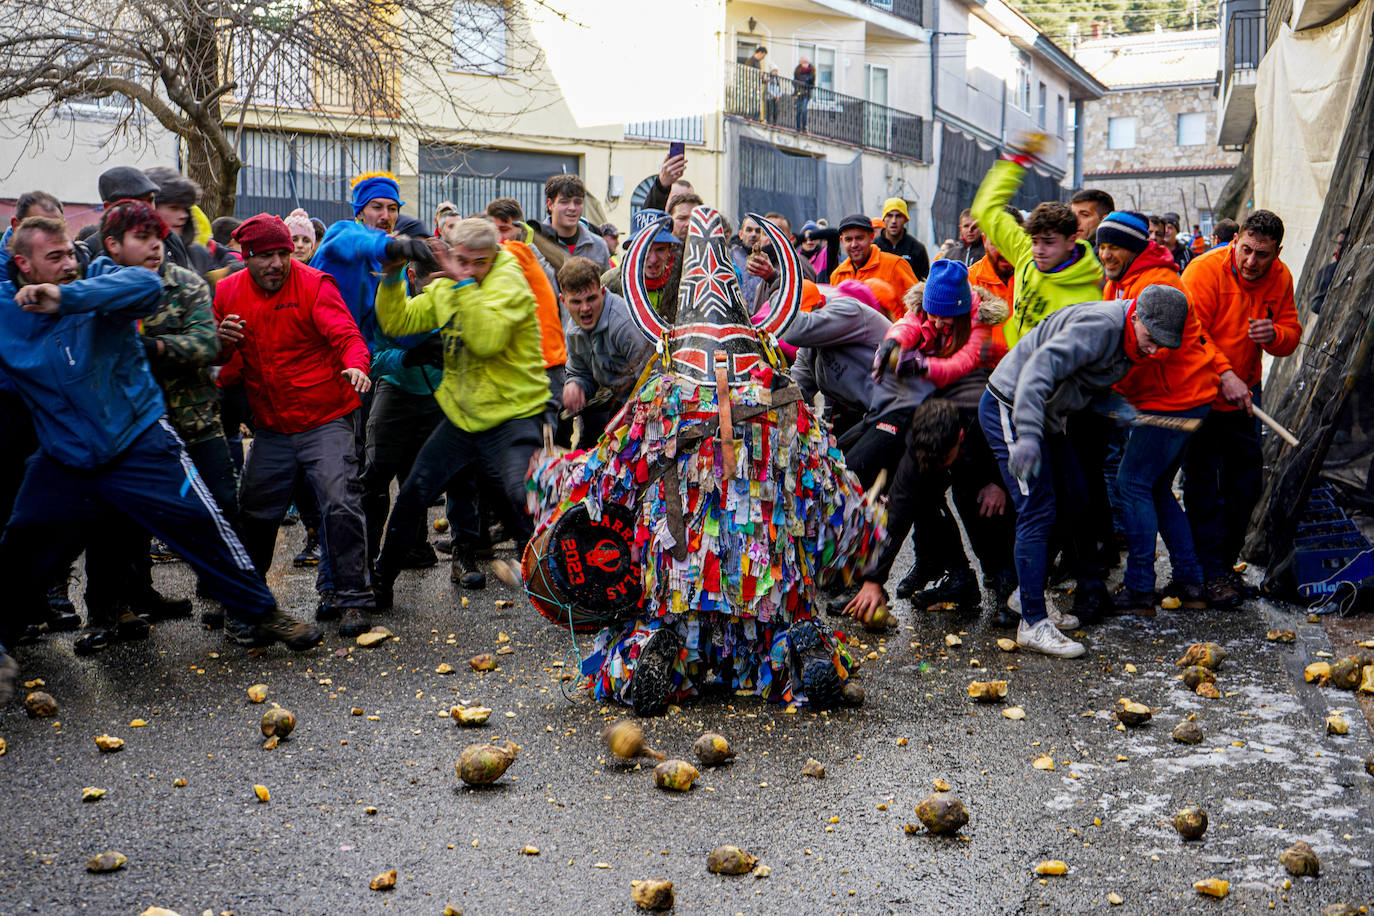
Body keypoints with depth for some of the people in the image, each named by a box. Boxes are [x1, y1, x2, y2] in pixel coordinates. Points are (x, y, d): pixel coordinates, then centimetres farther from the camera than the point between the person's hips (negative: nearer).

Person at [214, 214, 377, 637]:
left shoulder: (314, 284, -10)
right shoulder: (228, 292, 3)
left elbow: (346, 335, -21)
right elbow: (215, 359, 13)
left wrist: (356, 364, -44)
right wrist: (220, 340, -12)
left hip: (328, 420, -5)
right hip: (272, 428, 5)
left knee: (340, 504, -15)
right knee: (253, 511, 12)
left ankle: (353, 599, -4)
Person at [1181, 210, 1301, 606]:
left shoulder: (1280, 278, 0)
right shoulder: (1205, 270, -18)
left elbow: (1291, 333, 6)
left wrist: (1274, 334, -19)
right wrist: (1224, 374, -33)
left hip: (1244, 394, 6)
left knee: (1245, 480, 10)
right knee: (1203, 482, -7)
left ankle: (1225, 561, 25)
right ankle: (1212, 573, -1)